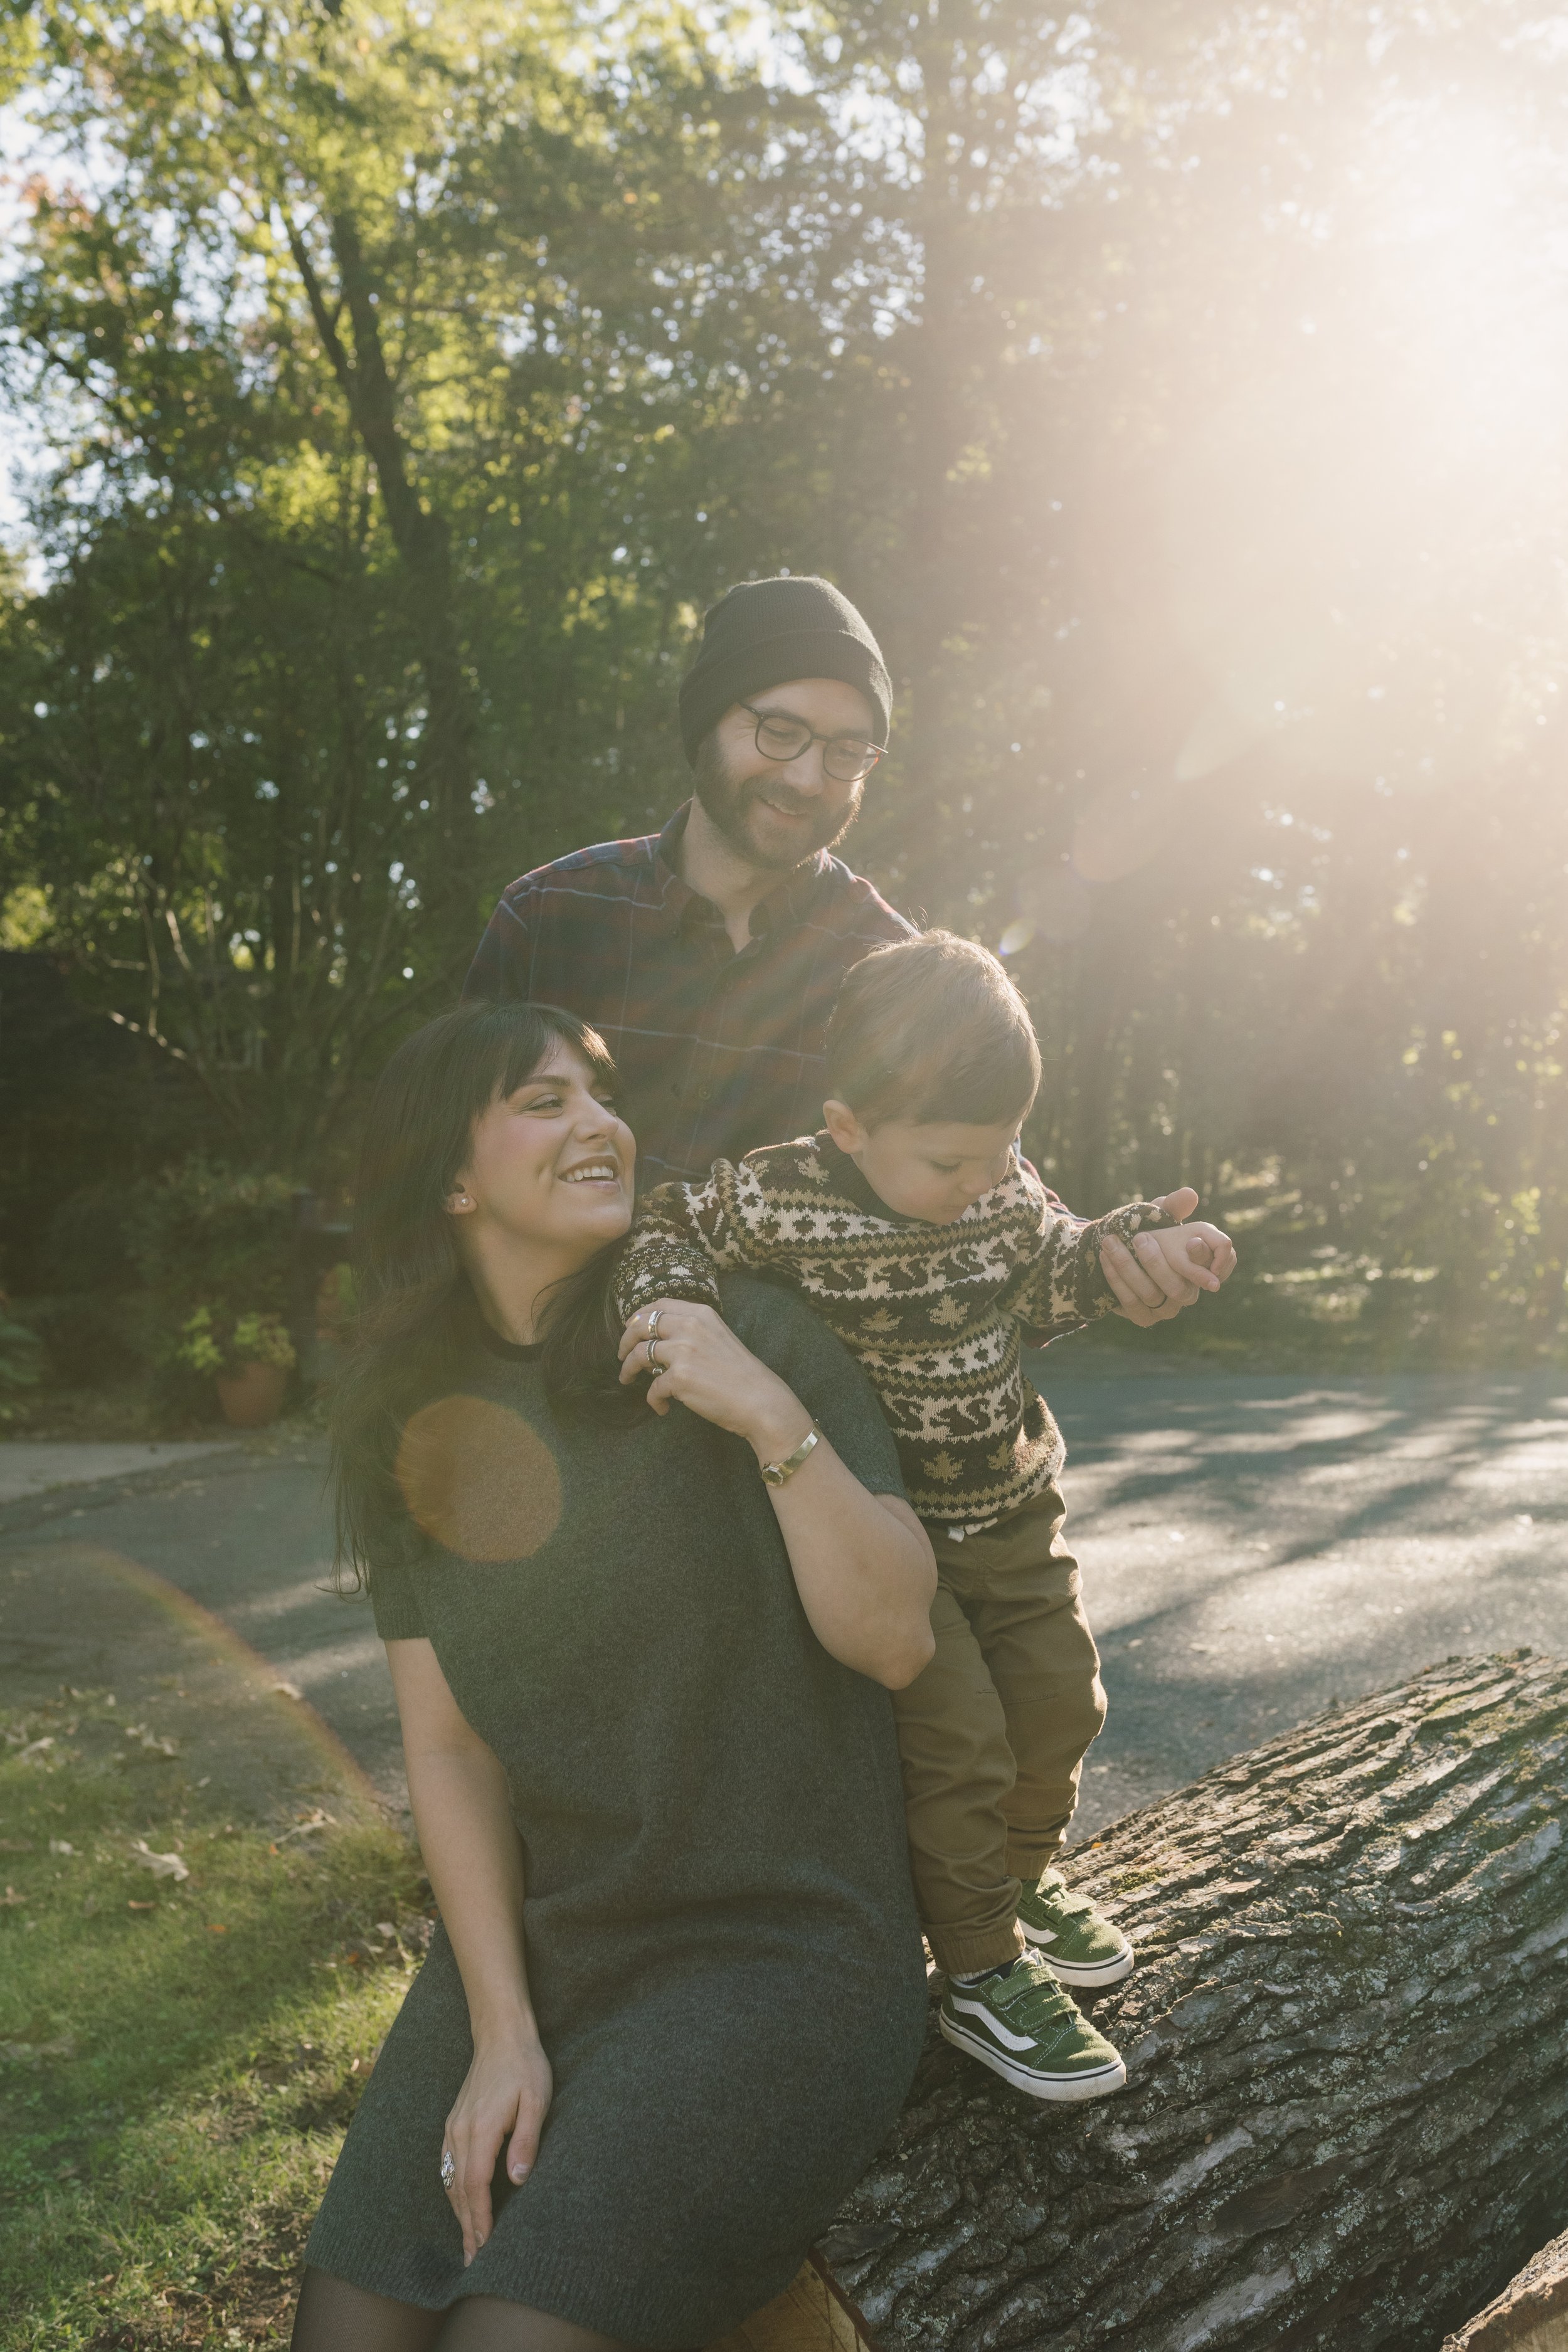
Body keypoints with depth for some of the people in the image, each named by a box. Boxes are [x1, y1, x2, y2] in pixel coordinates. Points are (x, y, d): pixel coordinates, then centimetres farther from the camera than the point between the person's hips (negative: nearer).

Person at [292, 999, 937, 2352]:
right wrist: (502, 2030, -5)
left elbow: (896, 1640, -11)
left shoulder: (753, 1338, -8)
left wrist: (775, 1420, -23)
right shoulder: (409, 1418, 3)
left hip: (784, 1939, -4)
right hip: (530, 1939, 4)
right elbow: (447, 1745, 2)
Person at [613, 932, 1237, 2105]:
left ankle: (1021, 1878, 42)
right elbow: (669, 1230, -9)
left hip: (1011, 1508, 6)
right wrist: (668, 1307, -28)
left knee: (1058, 1699, 15)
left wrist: (1141, 1245, -5)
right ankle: (983, 1974, 11)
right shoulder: (780, 1198, -21)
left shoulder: (1006, 1188, -7)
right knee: (955, 1735, -9)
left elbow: (1048, 1281, 10)